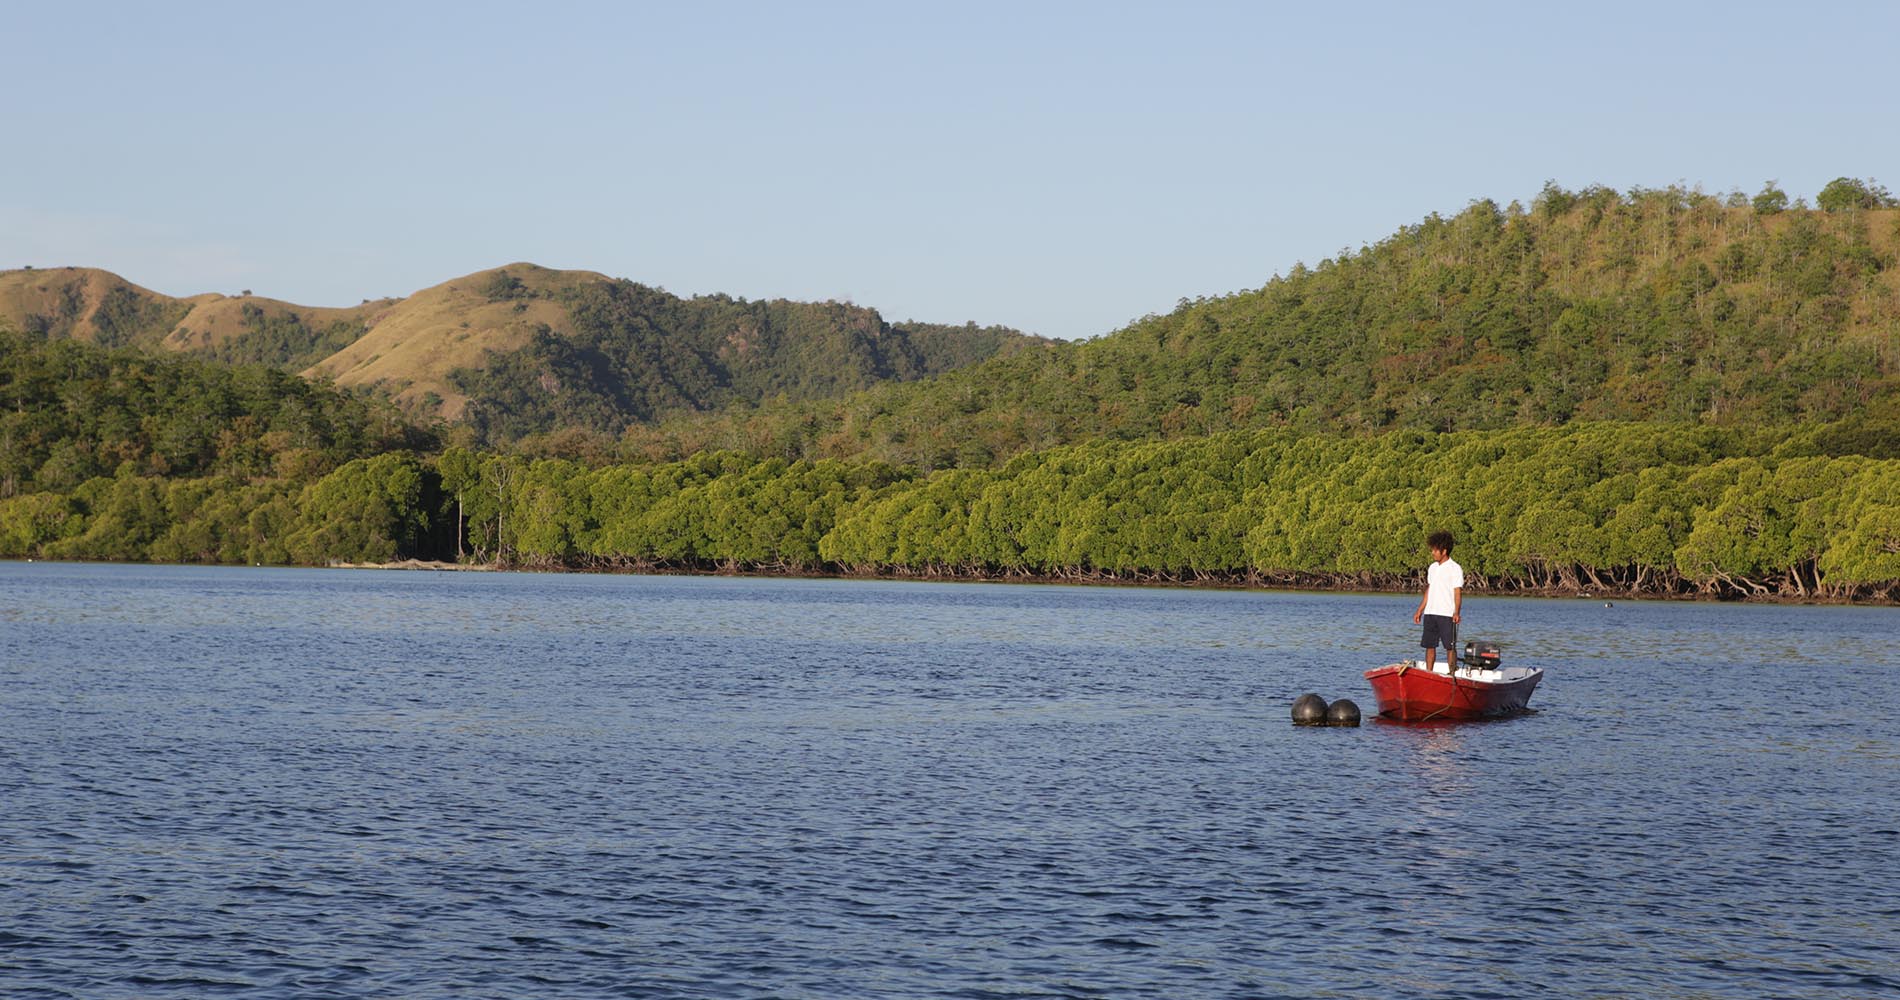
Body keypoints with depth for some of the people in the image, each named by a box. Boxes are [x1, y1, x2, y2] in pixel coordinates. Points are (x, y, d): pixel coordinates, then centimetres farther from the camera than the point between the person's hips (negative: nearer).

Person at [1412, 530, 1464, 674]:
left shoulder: (1455, 569, -5)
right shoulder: (1432, 568, 15)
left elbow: (1458, 592, -10)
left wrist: (1457, 612, -21)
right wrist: (1420, 611, 17)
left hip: (1447, 614, -6)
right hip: (1430, 613, 6)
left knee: (1450, 646, -3)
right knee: (1429, 645, 6)